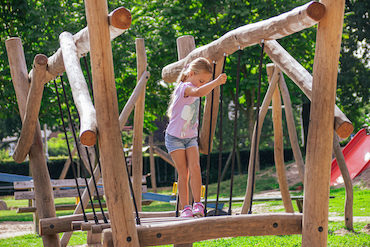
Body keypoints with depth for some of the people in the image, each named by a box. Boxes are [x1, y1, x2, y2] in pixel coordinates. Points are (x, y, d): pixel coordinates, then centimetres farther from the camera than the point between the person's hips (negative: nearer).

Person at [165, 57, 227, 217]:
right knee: (183, 174, -6)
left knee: (195, 168, -14)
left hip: (191, 137, 6)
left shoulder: (192, 88, 7)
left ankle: (197, 204, -14)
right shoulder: (184, 87, -18)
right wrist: (216, 83, -50)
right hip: (175, 137, -6)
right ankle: (185, 208, 0)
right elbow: (198, 92, -42)